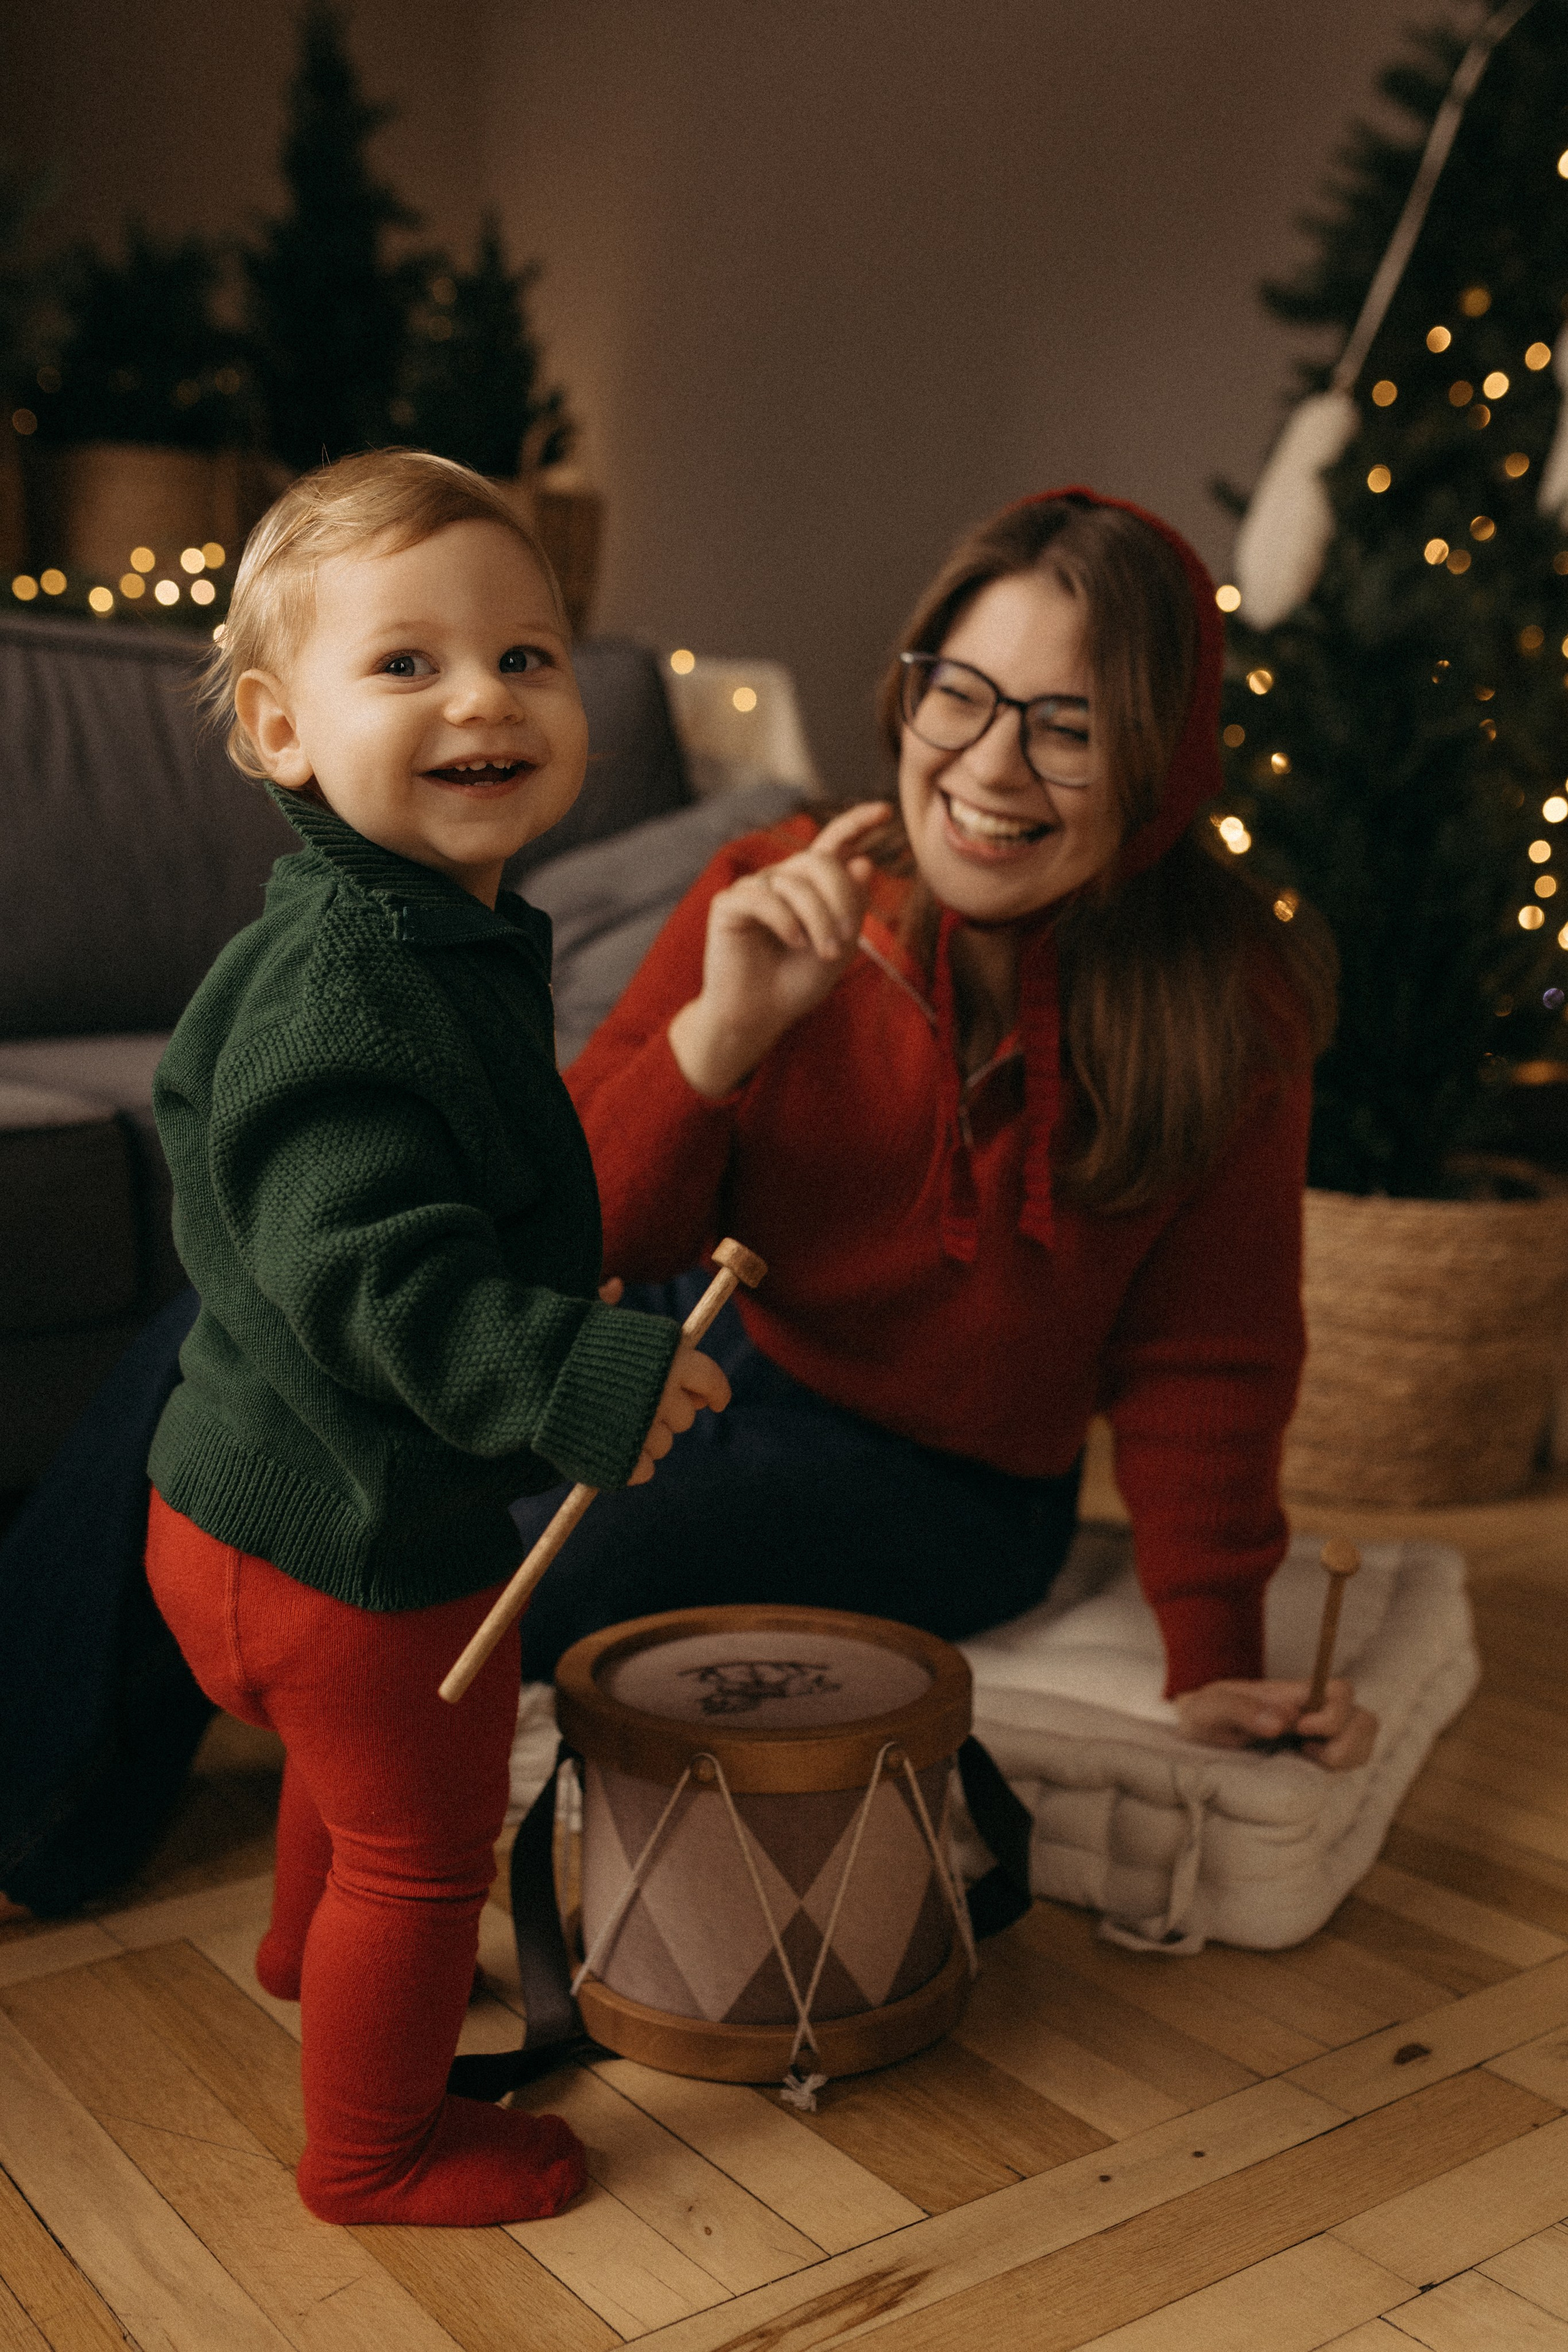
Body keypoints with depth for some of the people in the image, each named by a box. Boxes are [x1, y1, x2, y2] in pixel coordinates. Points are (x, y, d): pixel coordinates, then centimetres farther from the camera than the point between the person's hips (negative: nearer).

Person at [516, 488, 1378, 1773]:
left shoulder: (1223, 1002, -16)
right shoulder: (775, 896, -12)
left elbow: (1201, 1360, -6)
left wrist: (1216, 1662, -8)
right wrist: (721, 1032, -30)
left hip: (940, 1482, -3)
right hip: (702, 1355, 3)